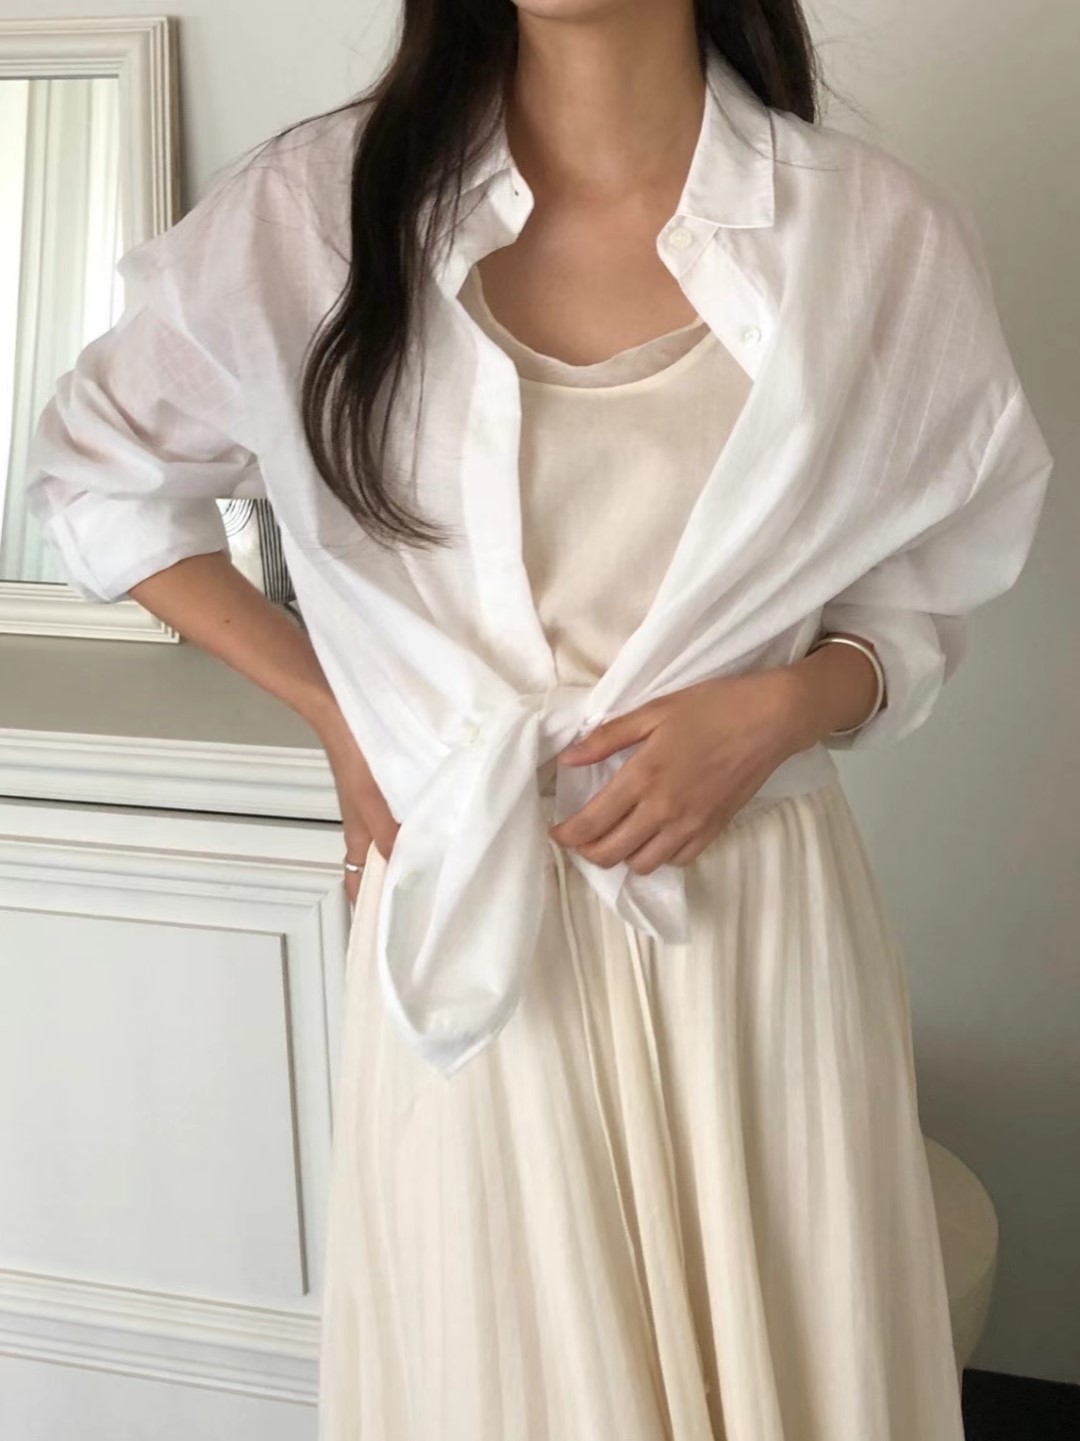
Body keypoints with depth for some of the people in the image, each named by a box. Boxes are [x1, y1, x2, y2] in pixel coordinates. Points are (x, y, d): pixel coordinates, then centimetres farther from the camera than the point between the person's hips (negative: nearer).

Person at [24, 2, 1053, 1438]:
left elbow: (912, 610, 9)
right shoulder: (321, 209, -5)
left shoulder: (890, 239, -4)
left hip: (759, 923, 1)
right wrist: (336, 708, 3)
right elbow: (96, 472, 11)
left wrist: (783, 706, -12)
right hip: (472, 917, 0)